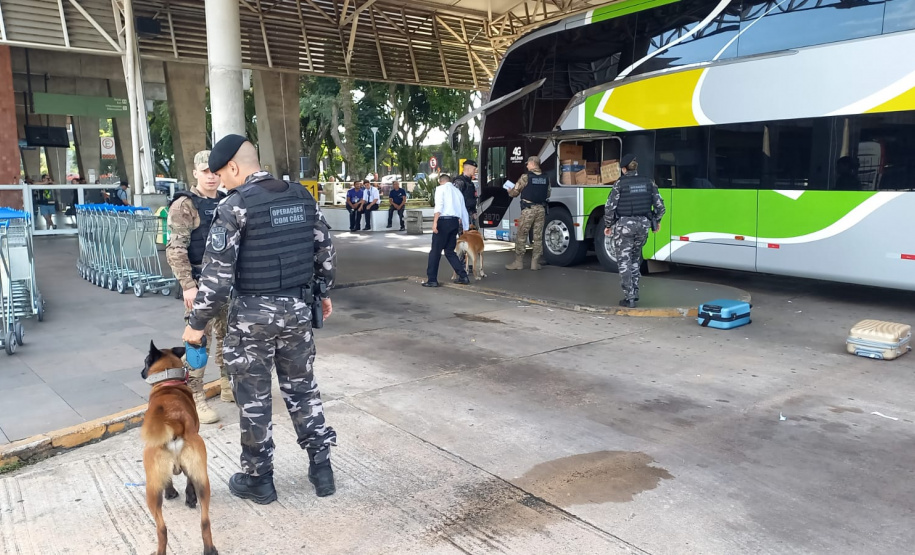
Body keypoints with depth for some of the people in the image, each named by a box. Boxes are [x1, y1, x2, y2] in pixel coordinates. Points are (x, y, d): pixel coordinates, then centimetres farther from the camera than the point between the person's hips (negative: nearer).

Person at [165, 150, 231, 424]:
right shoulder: (184, 205, -9)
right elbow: (175, 250, -15)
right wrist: (188, 285, -21)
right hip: (201, 282, -6)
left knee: (227, 335, 15)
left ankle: (228, 386, 29)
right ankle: (195, 399, 6)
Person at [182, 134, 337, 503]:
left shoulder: (235, 205, -12)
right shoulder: (302, 197, 5)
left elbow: (218, 271, -15)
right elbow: (326, 250, 11)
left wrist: (198, 321, -6)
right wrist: (323, 292, 24)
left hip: (253, 313, -5)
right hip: (298, 308, 5)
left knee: (253, 397, 9)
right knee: (303, 388, 17)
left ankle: (258, 479, 21)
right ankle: (321, 467, 23)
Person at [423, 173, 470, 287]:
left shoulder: (440, 188, 4)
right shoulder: (457, 191, 23)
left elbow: (439, 206, -12)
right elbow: (464, 211, 22)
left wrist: (434, 222, -19)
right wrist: (465, 229, 26)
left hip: (444, 221, -6)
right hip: (455, 222, 6)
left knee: (436, 250, -1)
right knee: (450, 251, 16)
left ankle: (432, 280, 0)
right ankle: (463, 277, 12)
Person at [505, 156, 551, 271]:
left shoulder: (525, 177, -8)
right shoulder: (547, 178, 6)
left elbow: (514, 192, -2)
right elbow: (548, 194, 13)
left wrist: (509, 191, 20)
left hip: (528, 209, -4)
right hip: (541, 209, 4)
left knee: (521, 236, 4)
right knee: (538, 237, 7)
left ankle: (518, 262, 6)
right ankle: (535, 262, 9)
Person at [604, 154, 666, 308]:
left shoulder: (620, 184, -8)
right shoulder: (649, 183, 4)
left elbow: (610, 207, -10)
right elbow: (659, 205, 4)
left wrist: (608, 225, 3)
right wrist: (657, 221, 20)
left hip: (624, 226, -4)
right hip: (643, 225, 4)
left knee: (624, 262, 4)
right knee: (635, 260, 21)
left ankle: (629, 298, 1)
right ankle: (634, 294, 22)